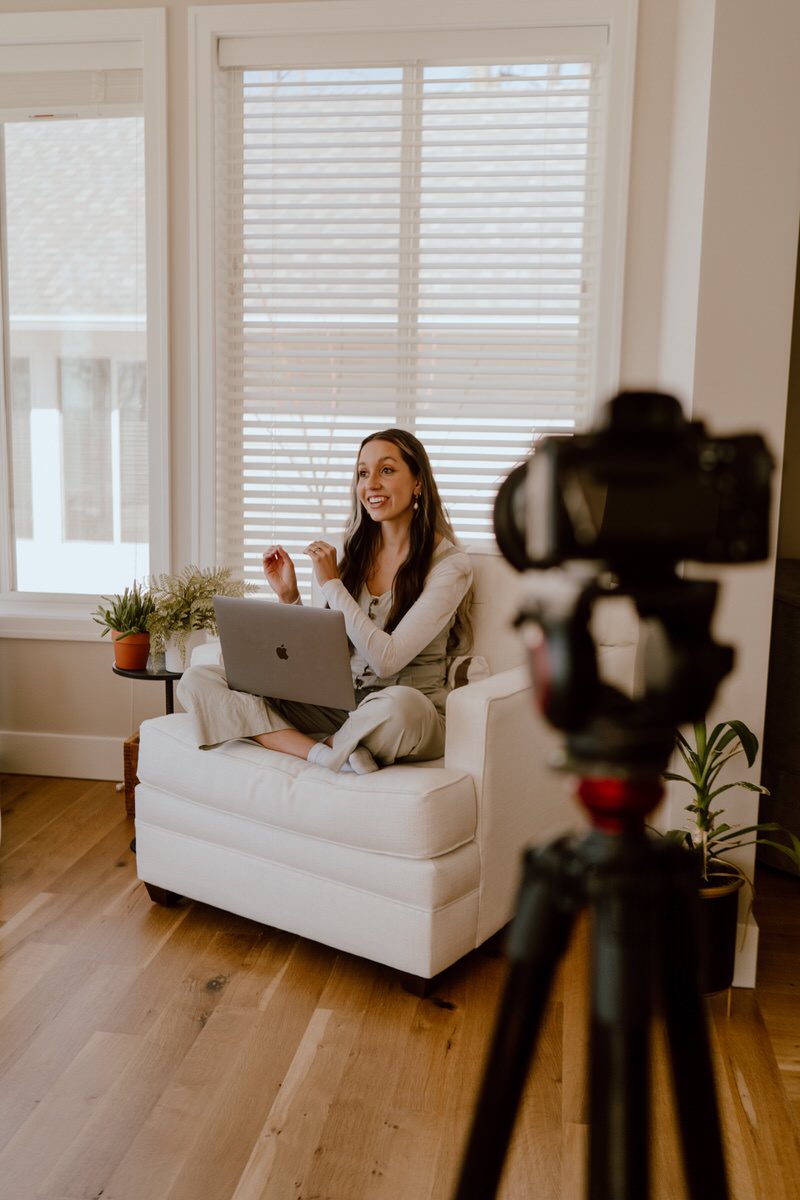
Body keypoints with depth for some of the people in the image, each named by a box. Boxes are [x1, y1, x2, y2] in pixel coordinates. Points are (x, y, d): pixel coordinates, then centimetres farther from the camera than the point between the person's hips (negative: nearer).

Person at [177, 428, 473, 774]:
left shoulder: (450, 563, -8)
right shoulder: (357, 550, 9)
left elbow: (386, 659, -18)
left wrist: (331, 584, -12)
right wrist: (288, 597, -4)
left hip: (411, 717, -5)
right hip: (337, 704, 6)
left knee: (399, 703, -45)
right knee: (197, 681, -9)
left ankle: (326, 746, -12)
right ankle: (329, 754, -23)